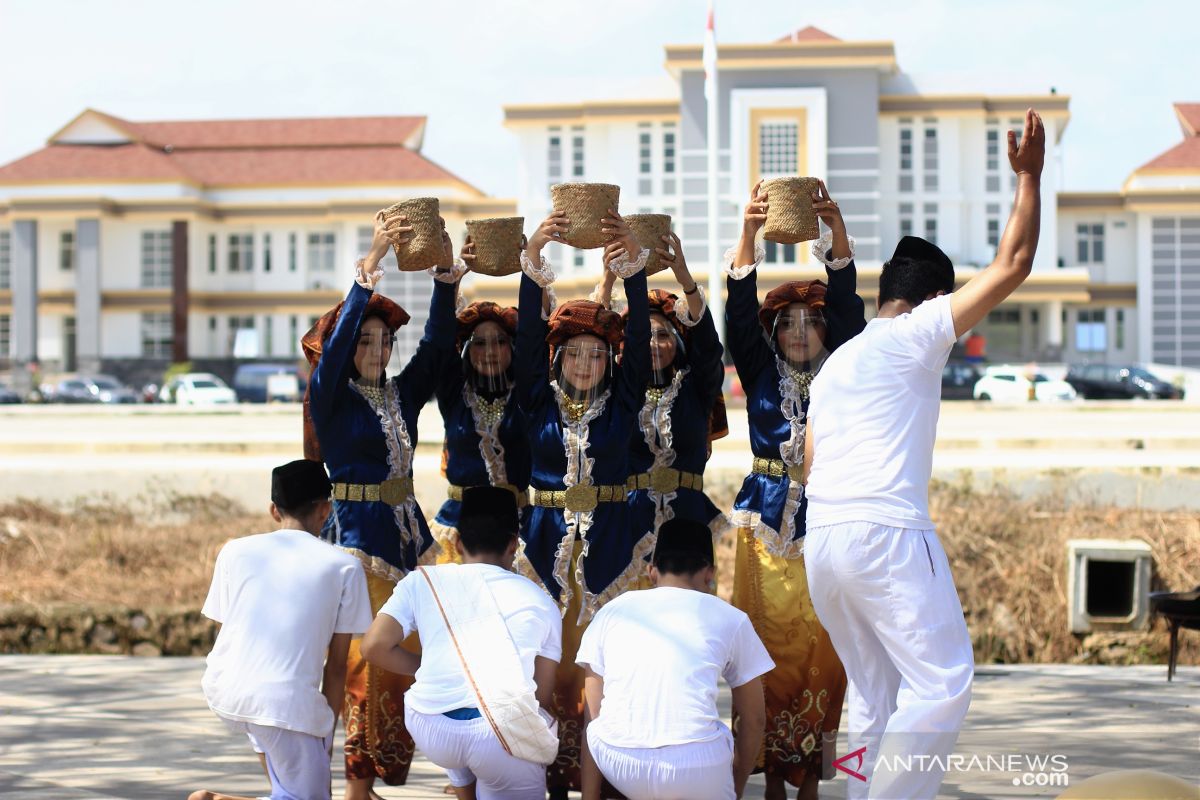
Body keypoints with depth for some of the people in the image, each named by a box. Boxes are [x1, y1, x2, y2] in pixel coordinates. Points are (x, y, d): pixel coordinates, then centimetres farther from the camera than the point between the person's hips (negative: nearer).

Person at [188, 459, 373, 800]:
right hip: (286, 704, -5)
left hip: (221, 691, 5)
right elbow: (336, 665, 5)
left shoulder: (235, 551, 10)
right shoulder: (344, 567, 3)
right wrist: (326, 733, 17)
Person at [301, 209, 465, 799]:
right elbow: (337, 340, -19)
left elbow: (437, 344, 1)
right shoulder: (331, 397, -3)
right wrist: (370, 264, -27)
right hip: (356, 531, -6)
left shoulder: (403, 394, 11)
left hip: (408, 529, 6)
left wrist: (446, 272, -11)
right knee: (370, 658, -8)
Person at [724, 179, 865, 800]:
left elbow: (848, 308, -7)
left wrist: (837, 229, -21)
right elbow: (741, 312, -5)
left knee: (821, 647, -4)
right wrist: (749, 233, -20)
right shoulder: (761, 374, 9)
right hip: (768, 519, 1)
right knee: (768, 643, -3)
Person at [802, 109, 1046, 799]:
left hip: (822, 537, 8)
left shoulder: (837, 363, 24)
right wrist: (1030, 177, 9)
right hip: (886, 532, -8)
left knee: (877, 697, 12)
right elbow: (1013, 265, -1)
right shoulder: (918, 334, 2)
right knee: (943, 682, -9)